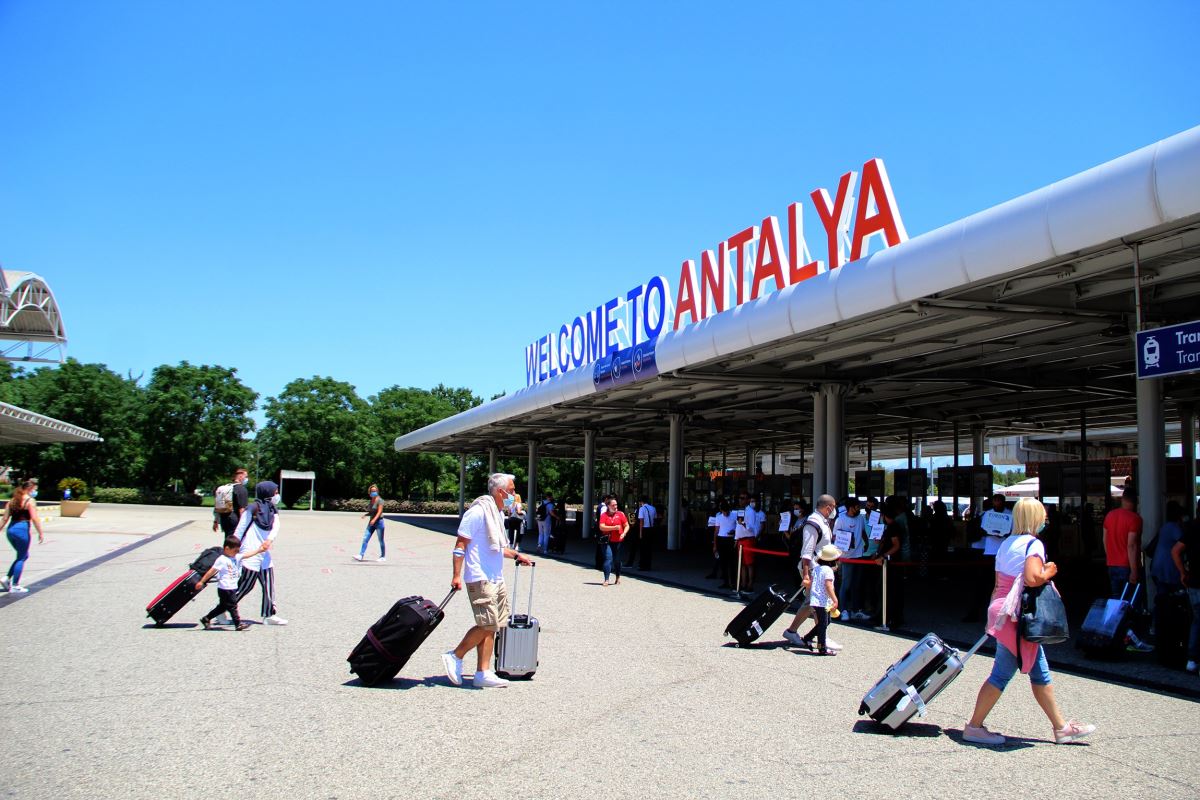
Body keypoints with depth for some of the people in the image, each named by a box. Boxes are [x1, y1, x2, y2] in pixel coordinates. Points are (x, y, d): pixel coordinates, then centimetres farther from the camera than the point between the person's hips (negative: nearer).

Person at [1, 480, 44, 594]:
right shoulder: (30, 501, -7)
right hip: (22, 530, -8)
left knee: (24, 556, 21)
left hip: (10, 530, 8)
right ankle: (15, 586, 3)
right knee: (21, 558, 2)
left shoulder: (12, 501, 15)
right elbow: (34, 518, -14)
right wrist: (41, 533, -11)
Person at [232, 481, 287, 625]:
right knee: (244, 586, -1)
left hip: (265, 555, 8)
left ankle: (269, 615, 16)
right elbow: (240, 529, -9)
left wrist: (270, 539, -26)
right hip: (250, 555, -7)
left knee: (269, 586, 9)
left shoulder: (273, 510, 11)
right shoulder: (252, 509, -10)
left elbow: (276, 526, -6)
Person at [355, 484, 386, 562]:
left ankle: (383, 557, 13)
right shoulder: (370, 501, 11)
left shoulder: (379, 500, -10)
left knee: (381, 540, 2)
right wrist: (365, 515, -1)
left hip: (379, 521, -7)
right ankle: (361, 555, -6)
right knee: (365, 539, -3)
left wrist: (374, 520, -33)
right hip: (371, 522, 7)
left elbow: (379, 512, -19)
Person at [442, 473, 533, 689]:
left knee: (492, 626, 8)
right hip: (480, 579, -10)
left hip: (496, 579, 10)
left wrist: (516, 555, 24)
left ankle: (483, 673, 13)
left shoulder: (498, 513, 15)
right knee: (487, 624, -11)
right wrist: (456, 576, -19)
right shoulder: (479, 511, -13)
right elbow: (460, 544, -15)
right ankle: (455, 657, 5)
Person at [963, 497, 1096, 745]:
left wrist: (993, 615, 18)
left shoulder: (1007, 543, 13)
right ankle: (974, 727, 3)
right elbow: (1032, 578, -28)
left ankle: (1061, 727, 23)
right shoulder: (1034, 544, -12)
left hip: (1003, 611, 9)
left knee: (1040, 673, 15)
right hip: (1018, 617, -9)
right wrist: (1049, 572, -8)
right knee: (1002, 674, -3)